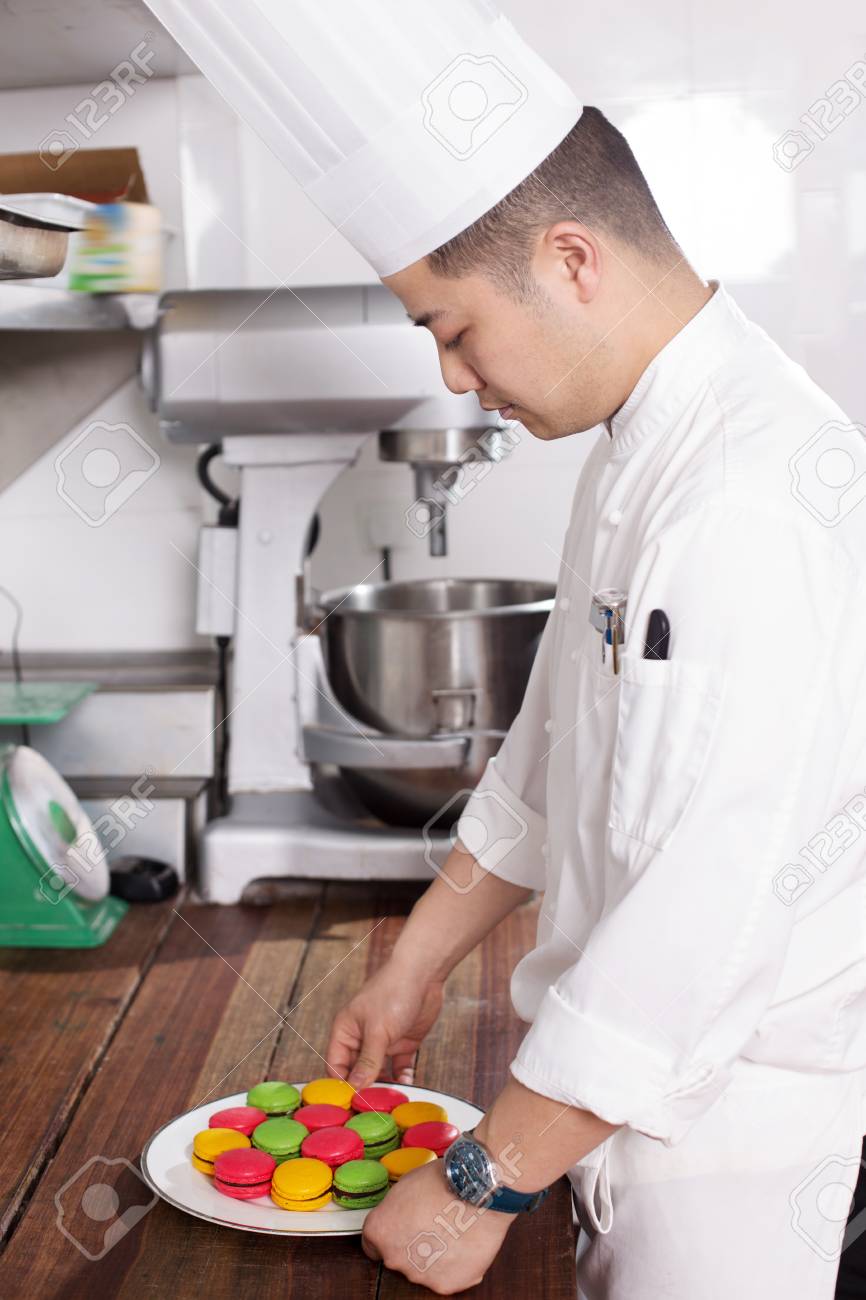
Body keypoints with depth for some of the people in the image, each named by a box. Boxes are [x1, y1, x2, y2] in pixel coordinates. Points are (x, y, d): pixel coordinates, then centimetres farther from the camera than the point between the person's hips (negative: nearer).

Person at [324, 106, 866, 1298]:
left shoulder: (754, 500, -28)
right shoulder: (644, 446, 6)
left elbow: (709, 905, -30)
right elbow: (557, 750, 13)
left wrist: (482, 1186, -21)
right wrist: (417, 964, 15)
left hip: (727, 1104, -8)